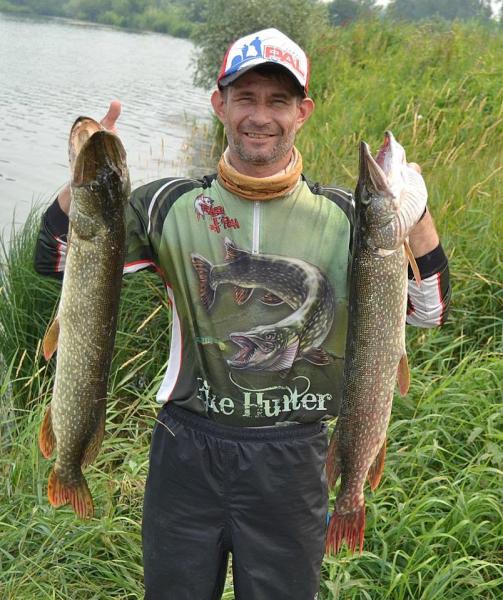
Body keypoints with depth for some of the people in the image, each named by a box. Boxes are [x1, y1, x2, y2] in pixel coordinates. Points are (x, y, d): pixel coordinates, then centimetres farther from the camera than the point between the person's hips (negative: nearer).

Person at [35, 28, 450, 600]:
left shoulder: (342, 215, -4)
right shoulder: (171, 204, -3)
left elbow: (427, 311, -4)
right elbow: (56, 260, -1)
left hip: (290, 459, 0)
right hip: (186, 447, 1)